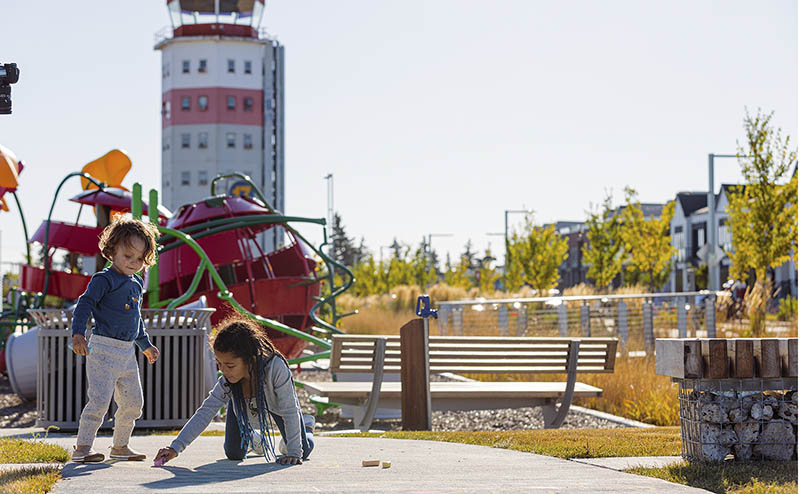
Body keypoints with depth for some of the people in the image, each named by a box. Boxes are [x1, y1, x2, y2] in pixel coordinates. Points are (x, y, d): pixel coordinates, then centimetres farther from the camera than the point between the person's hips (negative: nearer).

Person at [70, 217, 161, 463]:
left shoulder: (137, 284, 17)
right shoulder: (104, 280, -9)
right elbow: (84, 304, -15)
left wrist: (146, 345, 34)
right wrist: (78, 334, -27)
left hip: (127, 352, 8)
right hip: (103, 348, -8)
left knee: (133, 401, 11)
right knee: (100, 399, -13)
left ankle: (120, 446, 24)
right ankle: (82, 448, -7)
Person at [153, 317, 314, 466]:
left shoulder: (276, 367, -47)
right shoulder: (227, 382, -36)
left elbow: (290, 411, -37)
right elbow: (205, 413, -32)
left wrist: (293, 453, -35)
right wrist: (175, 448, -40)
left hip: (277, 407, -2)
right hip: (245, 409, 2)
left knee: (303, 452, -4)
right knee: (233, 454, -1)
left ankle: (306, 426, 32)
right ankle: (254, 438, 35)